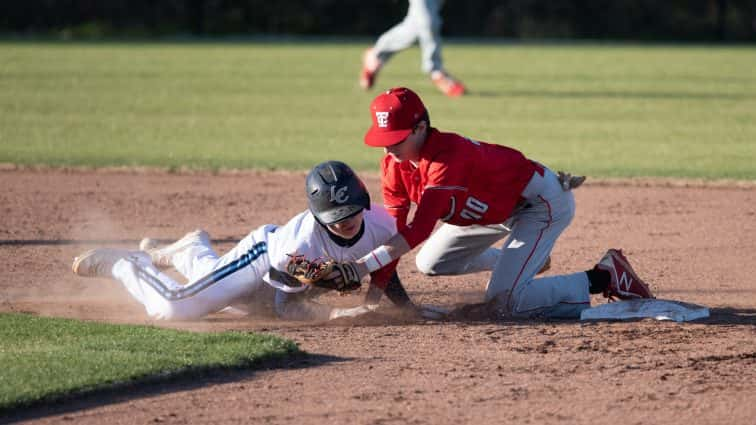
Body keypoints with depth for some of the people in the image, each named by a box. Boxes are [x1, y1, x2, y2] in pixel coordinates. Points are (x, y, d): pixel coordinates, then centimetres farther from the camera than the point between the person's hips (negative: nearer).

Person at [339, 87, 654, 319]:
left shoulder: (448, 157, -37)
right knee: (430, 264, 16)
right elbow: (392, 229, -7)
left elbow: (417, 231, -44)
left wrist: (362, 267, -51)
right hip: (501, 207, 9)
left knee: (503, 303, -20)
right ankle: (513, 259, 38)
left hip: (544, 202, -9)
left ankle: (603, 278, -7)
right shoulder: (394, 166, -11)